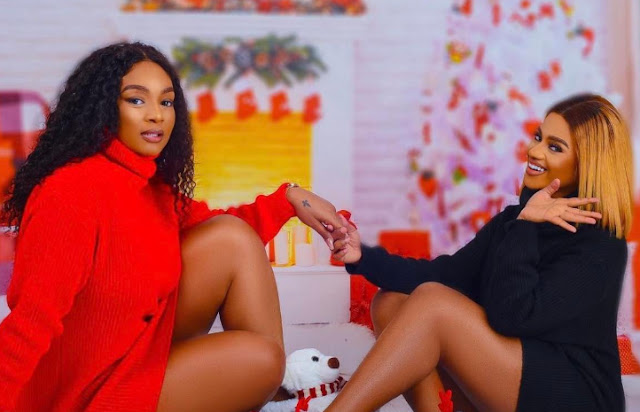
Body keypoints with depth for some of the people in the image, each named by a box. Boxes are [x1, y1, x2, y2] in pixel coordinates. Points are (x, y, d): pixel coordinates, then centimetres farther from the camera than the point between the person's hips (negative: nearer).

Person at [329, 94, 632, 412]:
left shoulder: (599, 245, -14)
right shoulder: (513, 219, 10)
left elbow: (512, 315, -25)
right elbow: (445, 276, 0)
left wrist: (525, 226, -22)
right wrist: (364, 257, -12)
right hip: (507, 384, 8)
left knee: (433, 304, -23)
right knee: (390, 303, -5)